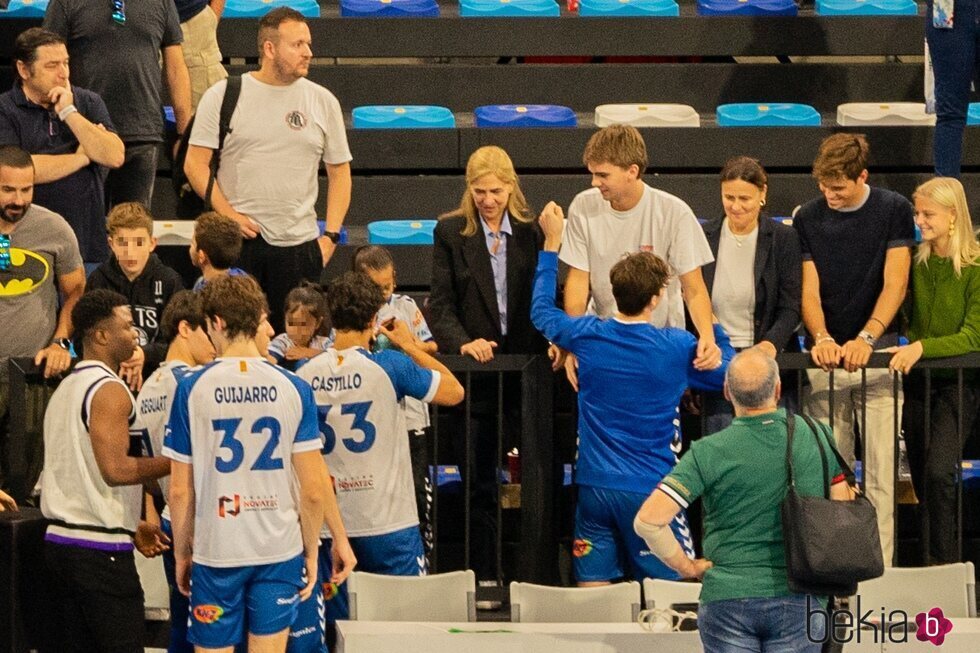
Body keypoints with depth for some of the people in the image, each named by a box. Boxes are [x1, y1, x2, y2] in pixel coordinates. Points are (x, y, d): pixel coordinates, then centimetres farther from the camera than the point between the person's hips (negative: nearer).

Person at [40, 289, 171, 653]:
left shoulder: (66, 388, 18)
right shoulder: (109, 390, -12)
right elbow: (115, 469, -21)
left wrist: (135, 524, 21)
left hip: (59, 538, 9)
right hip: (100, 546, -9)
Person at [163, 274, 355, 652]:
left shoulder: (191, 390, -7)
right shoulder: (293, 389, -3)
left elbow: (180, 490, -4)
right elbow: (313, 489, -4)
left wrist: (181, 553, 9)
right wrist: (311, 551, 8)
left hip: (216, 551, -1)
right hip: (280, 550, 2)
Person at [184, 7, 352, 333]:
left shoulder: (322, 101, 8)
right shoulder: (224, 95, 1)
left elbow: (339, 172, 12)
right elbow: (195, 163, 0)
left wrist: (331, 235, 2)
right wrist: (229, 216, -10)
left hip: (299, 244, 2)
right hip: (236, 242, -2)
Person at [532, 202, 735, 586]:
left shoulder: (586, 336, -2)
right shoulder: (677, 348, -9)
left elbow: (541, 312, 20)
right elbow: (730, 375, 7)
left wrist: (551, 244, 25)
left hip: (594, 485, 3)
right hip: (649, 491, -3)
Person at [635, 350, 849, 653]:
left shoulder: (709, 452, -8)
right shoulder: (817, 436, 0)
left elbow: (648, 520, -15)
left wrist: (686, 566, -1)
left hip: (727, 597, -1)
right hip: (799, 599, 2)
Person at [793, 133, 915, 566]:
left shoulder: (894, 210, 1)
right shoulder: (808, 219, 6)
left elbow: (894, 284, -5)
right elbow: (809, 290, 2)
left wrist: (865, 339, -19)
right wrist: (822, 339, -17)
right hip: (826, 358, 2)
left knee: (880, 472, -6)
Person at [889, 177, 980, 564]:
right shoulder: (917, 262, 3)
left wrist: (922, 347, -28)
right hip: (918, 379, 6)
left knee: (939, 473, -19)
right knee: (922, 478, 9)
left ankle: (945, 564, -11)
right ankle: (934, 562, 21)